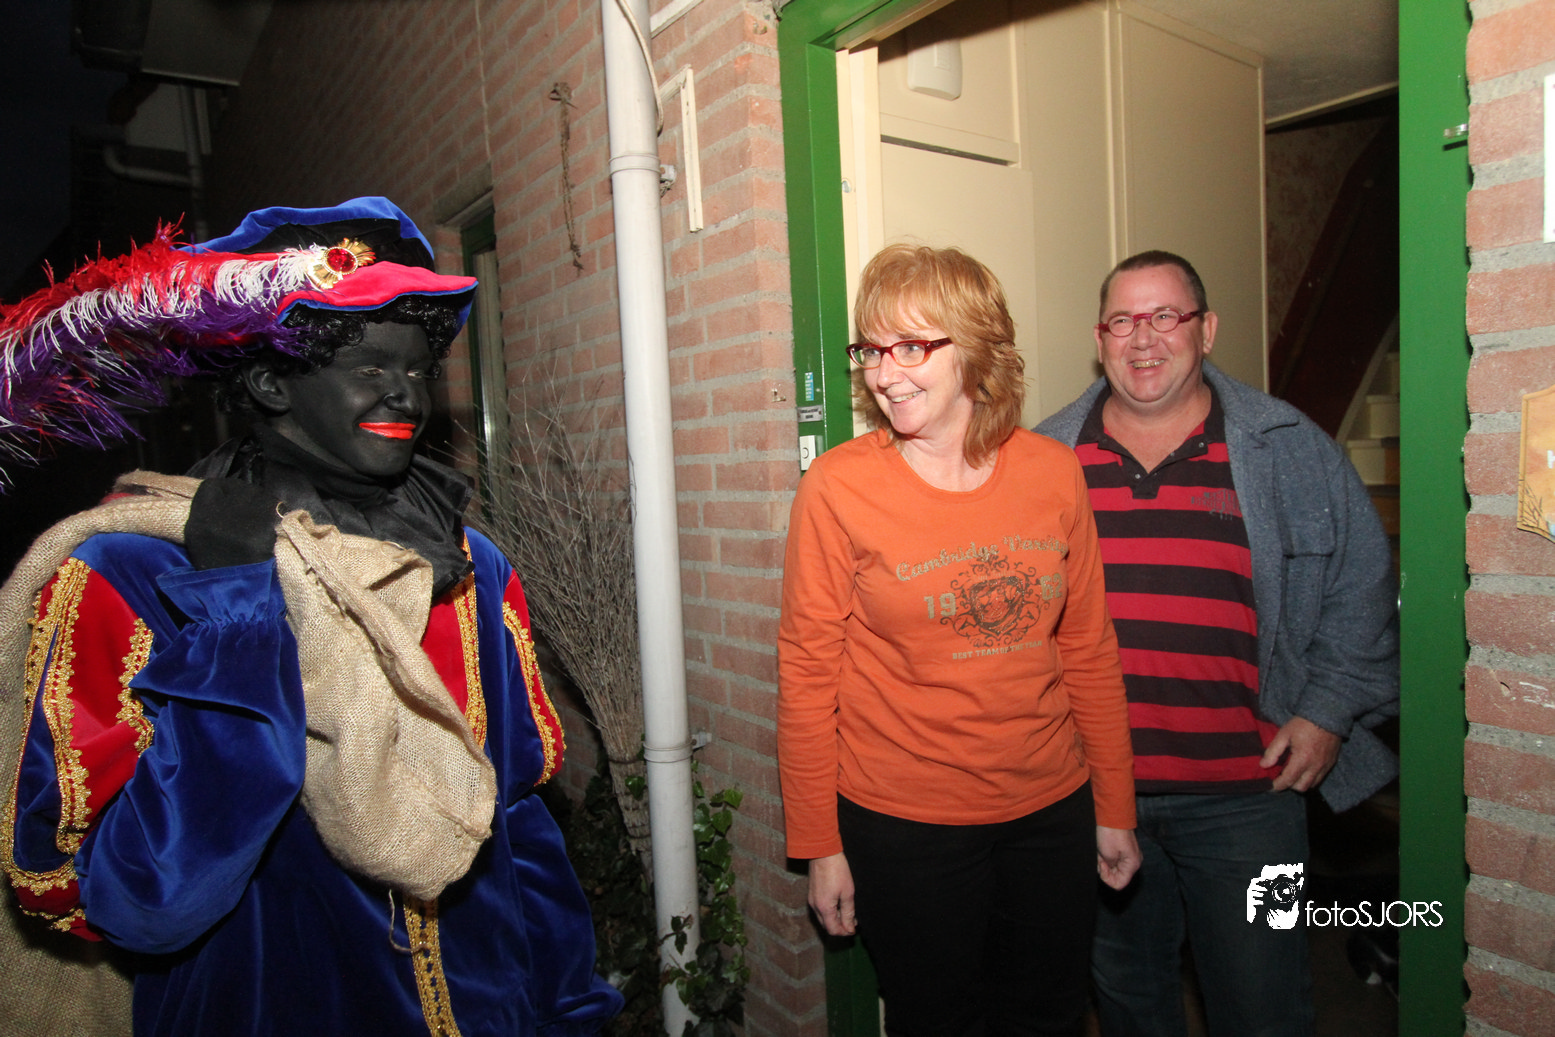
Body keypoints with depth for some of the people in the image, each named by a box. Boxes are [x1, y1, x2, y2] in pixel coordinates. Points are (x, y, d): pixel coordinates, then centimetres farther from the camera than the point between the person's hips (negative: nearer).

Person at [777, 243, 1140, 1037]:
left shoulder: (1053, 474, -3)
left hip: (1052, 809, 4)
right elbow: (806, 674, -9)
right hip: (906, 822, -3)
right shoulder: (837, 487, -12)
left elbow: (1088, 650, 5)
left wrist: (1115, 808, 9)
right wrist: (818, 845, -6)